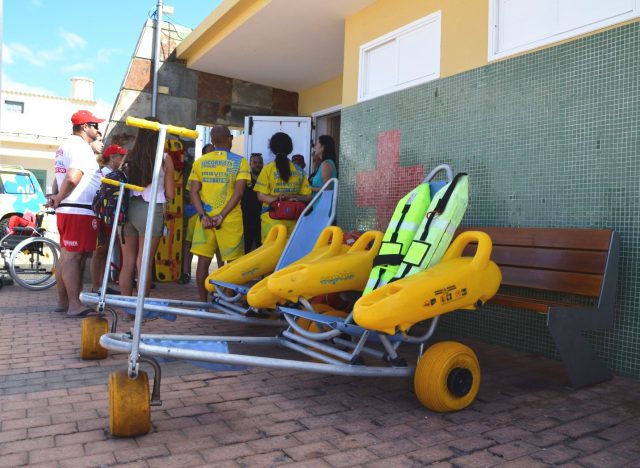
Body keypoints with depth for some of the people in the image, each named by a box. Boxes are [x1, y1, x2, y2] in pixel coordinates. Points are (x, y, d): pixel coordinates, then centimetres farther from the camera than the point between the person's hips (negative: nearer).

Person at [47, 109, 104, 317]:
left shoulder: (65, 146, 20)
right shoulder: (82, 147, -12)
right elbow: (72, 178, -24)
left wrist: (56, 197, 8)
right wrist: (59, 198, -11)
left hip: (66, 210, 10)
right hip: (79, 211, -10)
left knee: (66, 256, 12)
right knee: (73, 257, -10)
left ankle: (62, 301, 19)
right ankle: (75, 305, -9)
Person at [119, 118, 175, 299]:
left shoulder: (129, 157, 4)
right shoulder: (165, 159, -3)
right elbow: (170, 194, -1)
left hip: (128, 208, 3)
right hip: (151, 210, -3)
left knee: (127, 263, 11)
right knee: (144, 264, 1)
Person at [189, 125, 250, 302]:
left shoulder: (199, 162, 7)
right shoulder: (240, 161, -1)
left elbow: (193, 192, 0)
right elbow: (238, 192, -10)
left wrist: (203, 216, -6)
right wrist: (221, 216, -11)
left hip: (205, 218, 3)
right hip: (230, 219, -3)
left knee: (203, 260, 7)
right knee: (233, 262, 6)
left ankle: (203, 303, 12)